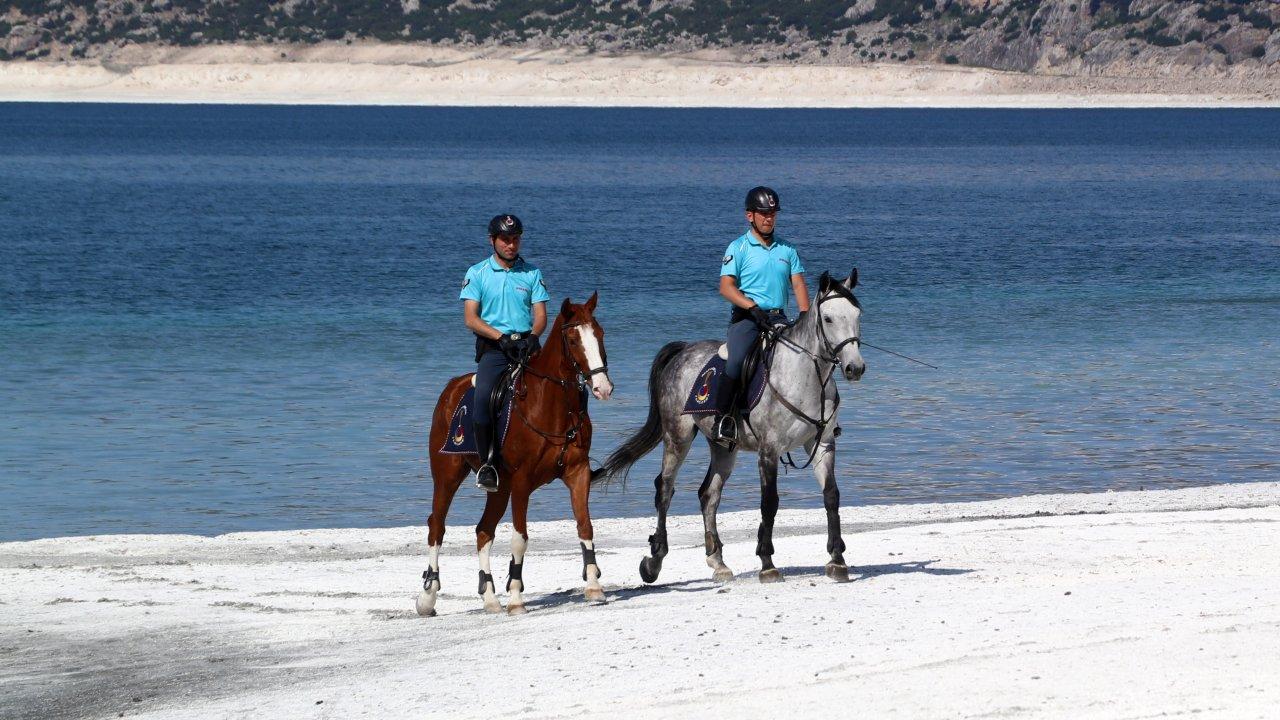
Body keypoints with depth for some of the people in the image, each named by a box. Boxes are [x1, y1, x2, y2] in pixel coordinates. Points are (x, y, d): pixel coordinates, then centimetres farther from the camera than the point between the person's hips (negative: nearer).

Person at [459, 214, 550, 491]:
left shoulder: (532, 274, 13)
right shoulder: (477, 273, 8)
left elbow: (540, 316, 7)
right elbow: (471, 318, 0)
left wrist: (532, 336, -16)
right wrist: (501, 337, -15)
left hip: (526, 345, 3)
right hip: (492, 347, -3)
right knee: (483, 398, -27)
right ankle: (486, 463, -19)